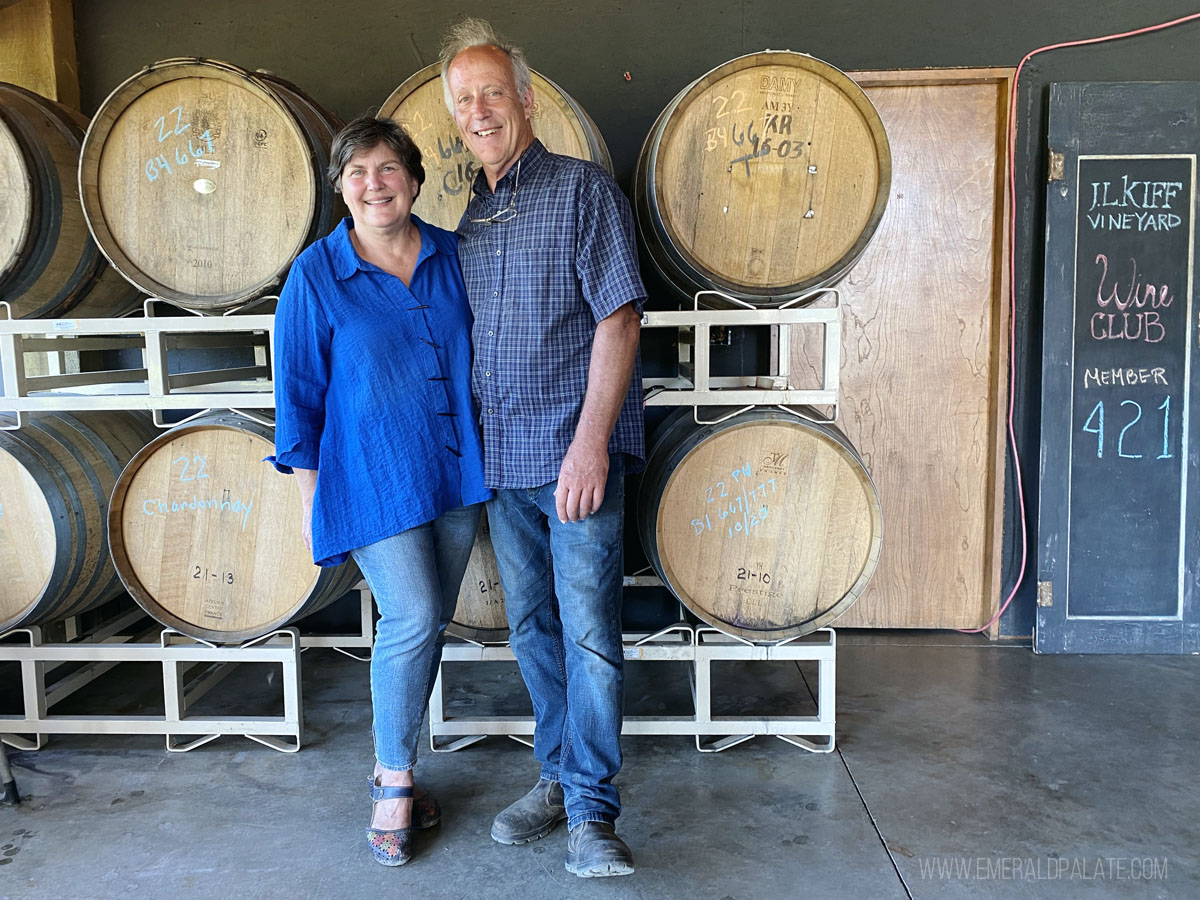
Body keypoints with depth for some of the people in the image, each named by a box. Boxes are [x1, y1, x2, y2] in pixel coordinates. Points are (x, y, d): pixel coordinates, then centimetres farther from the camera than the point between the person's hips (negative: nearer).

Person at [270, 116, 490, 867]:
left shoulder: (454, 256, 4)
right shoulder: (316, 275, -5)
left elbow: (483, 352, 13)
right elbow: (298, 392, -2)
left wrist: (490, 455, 12)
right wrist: (310, 496, -3)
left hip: (455, 472, 4)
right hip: (372, 478, -4)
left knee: (431, 623, 10)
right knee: (412, 619, -11)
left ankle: (393, 767, 29)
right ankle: (394, 788, 10)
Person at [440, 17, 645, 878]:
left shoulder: (584, 188, -4)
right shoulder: (472, 215, 16)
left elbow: (619, 318, -12)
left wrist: (591, 439, -20)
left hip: (575, 450, -7)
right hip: (502, 455, 7)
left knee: (588, 629, -5)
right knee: (532, 625, 13)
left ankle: (591, 814, 6)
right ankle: (558, 778, 27)